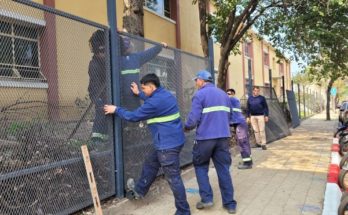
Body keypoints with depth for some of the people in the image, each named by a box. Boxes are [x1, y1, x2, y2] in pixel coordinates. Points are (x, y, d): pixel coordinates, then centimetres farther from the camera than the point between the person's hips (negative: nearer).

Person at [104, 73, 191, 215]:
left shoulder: (155, 102, -22)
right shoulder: (165, 95, 8)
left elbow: (134, 116, -12)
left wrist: (116, 110, 3)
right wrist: (139, 94, 38)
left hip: (168, 144, -10)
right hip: (171, 141, 11)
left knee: (173, 178, -1)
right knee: (150, 164, 27)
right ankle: (139, 190, 46)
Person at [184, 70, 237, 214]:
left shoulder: (199, 95, -7)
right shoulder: (223, 94, 15)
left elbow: (193, 119, -13)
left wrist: (186, 128, 6)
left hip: (205, 137, -5)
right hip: (223, 136, 6)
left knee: (200, 166, 14)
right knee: (223, 169, 10)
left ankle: (206, 198, 10)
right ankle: (229, 203, 14)